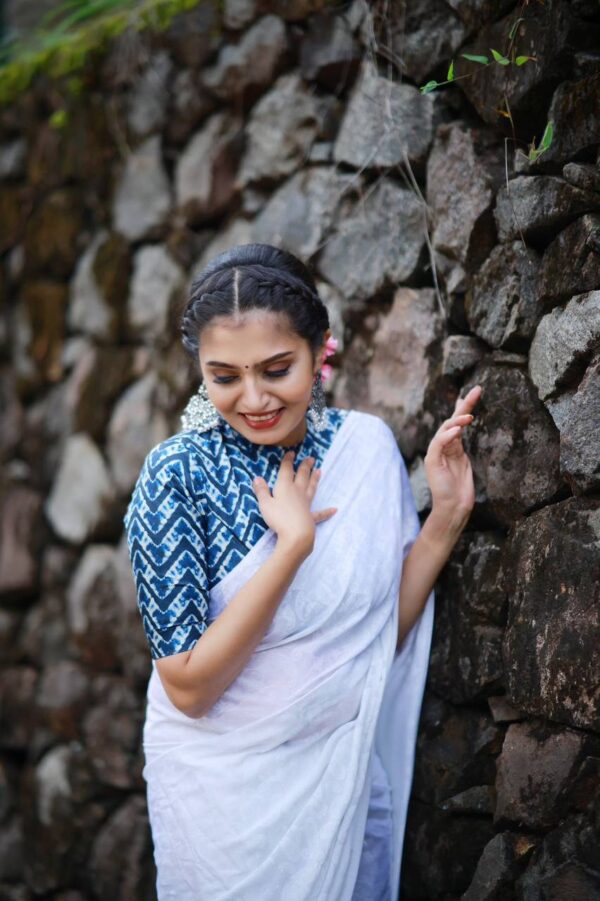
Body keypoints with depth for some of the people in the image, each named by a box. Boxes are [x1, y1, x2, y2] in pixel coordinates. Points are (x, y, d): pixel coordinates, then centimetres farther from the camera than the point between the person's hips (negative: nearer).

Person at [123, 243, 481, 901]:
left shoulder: (366, 445, -8)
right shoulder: (178, 475, -19)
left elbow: (384, 630, -2)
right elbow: (188, 687, -23)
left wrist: (447, 513, -12)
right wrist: (293, 542, -28)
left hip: (344, 766, 4)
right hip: (223, 782, -3)